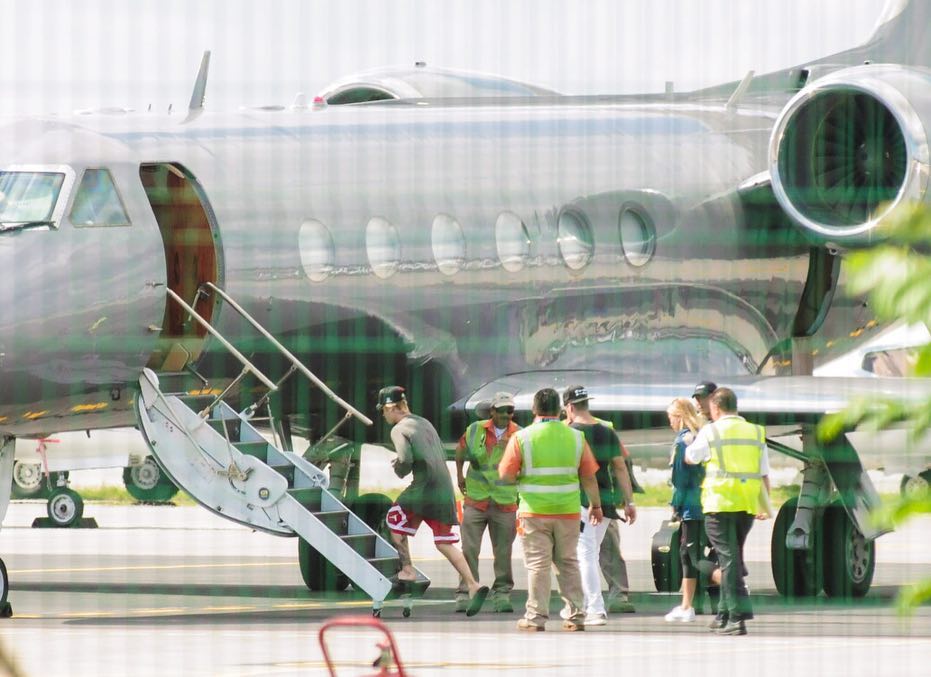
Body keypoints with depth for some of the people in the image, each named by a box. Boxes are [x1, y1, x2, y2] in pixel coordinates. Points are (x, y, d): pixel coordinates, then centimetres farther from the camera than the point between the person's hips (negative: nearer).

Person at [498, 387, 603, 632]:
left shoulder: (522, 438, -6)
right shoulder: (575, 437, 3)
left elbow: (506, 475, -7)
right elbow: (589, 476, 5)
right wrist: (596, 505, 16)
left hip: (535, 511, -3)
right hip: (568, 511, 3)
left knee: (538, 564, 1)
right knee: (568, 563, 12)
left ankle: (536, 617, 0)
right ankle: (576, 615, 11)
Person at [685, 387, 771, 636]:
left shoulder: (711, 432, -3)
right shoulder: (756, 433, 10)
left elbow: (690, 458, 11)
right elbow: (764, 474, 10)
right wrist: (765, 505, 17)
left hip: (720, 503, -5)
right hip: (748, 505, 5)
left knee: (728, 558, -7)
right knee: (733, 557, 17)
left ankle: (738, 616, -17)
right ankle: (725, 614, 21)